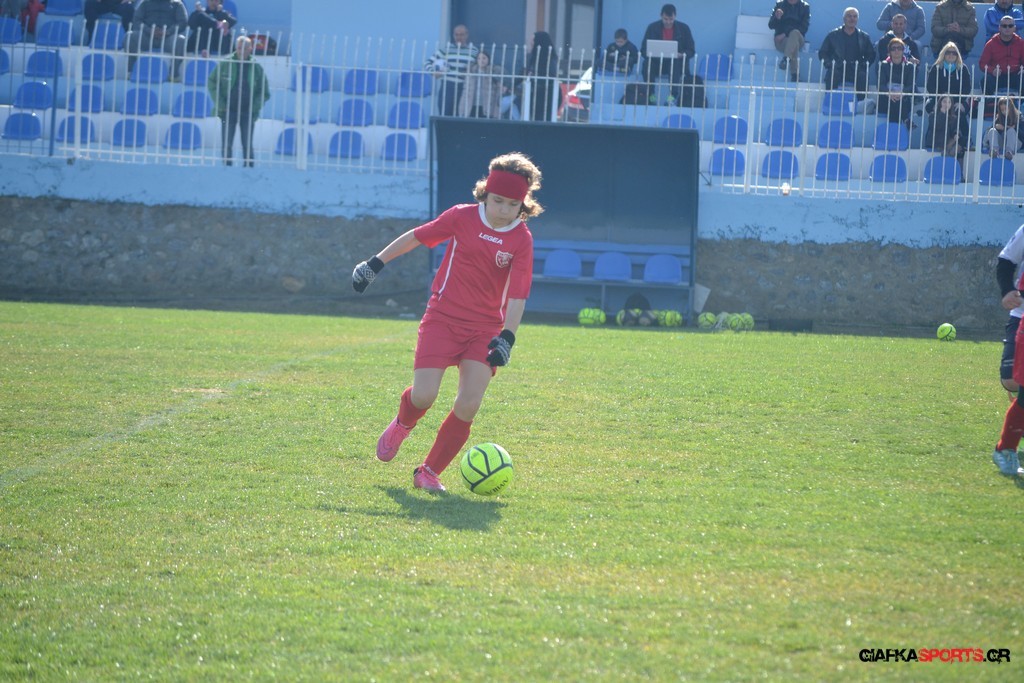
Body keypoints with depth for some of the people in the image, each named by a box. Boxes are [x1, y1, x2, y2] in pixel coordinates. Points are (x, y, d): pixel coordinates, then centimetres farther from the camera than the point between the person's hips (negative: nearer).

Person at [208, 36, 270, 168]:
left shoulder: (256, 67, 1)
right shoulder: (225, 64, 0)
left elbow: (264, 92, 7)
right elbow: (212, 83, 4)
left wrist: (254, 107, -6)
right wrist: (220, 104, -4)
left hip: (248, 113, 0)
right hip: (228, 111, 0)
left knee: (247, 146, 2)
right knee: (227, 145, 1)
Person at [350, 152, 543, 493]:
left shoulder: (521, 239, -7)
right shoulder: (462, 217, -6)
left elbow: (518, 295, -13)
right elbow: (416, 237, 7)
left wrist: (507, 337, -26)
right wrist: (376, 263, 10)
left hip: (485, 329, 1)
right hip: (442, 319, -1)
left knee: (468, 406, -11)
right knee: (423, 396, -13)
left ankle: (429, 472, 7)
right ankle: (401, 425, 25)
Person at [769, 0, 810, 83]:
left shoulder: (805, 7, 8)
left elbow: (804, 27, -3)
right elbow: (771, 25, 6)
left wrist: (785, 34, -12)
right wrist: (777, 18, -18)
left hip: (798, 38, 0)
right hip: (781, 41, 0)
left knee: (795, 33, -37)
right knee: (794, 46, -35)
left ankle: (786, 59, -50)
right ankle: (795, 75, -44)